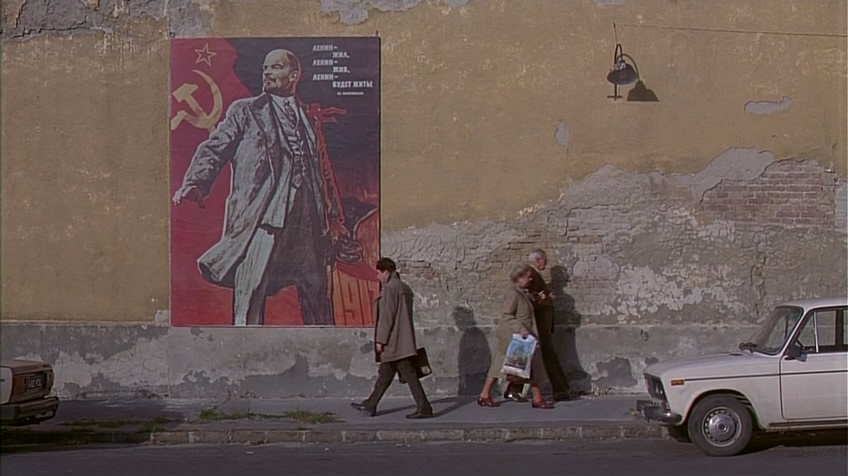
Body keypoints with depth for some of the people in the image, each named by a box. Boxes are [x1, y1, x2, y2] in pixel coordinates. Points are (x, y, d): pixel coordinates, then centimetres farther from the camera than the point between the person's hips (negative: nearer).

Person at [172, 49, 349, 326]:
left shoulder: (308, 119, 22)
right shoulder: (245, 111, 12)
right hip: (260, 214, -4)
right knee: (250, 284, -14)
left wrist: (335, 216, 21)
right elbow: (215, 147, 1)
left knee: (317, 288, 7)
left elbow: (323, 170, 26)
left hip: (308, 219, 4)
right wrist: (195, 182, -18)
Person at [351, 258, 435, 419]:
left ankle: (424, 408, -6)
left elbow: (386, 316, -18)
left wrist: (380, 340, -14)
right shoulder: (405, 288, 15)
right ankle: (370, 405, 23)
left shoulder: (389, 288, -14)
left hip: (394, 342, -10)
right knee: (385, 373, 15)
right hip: (404, 342, 10)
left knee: (409, 374, -7)